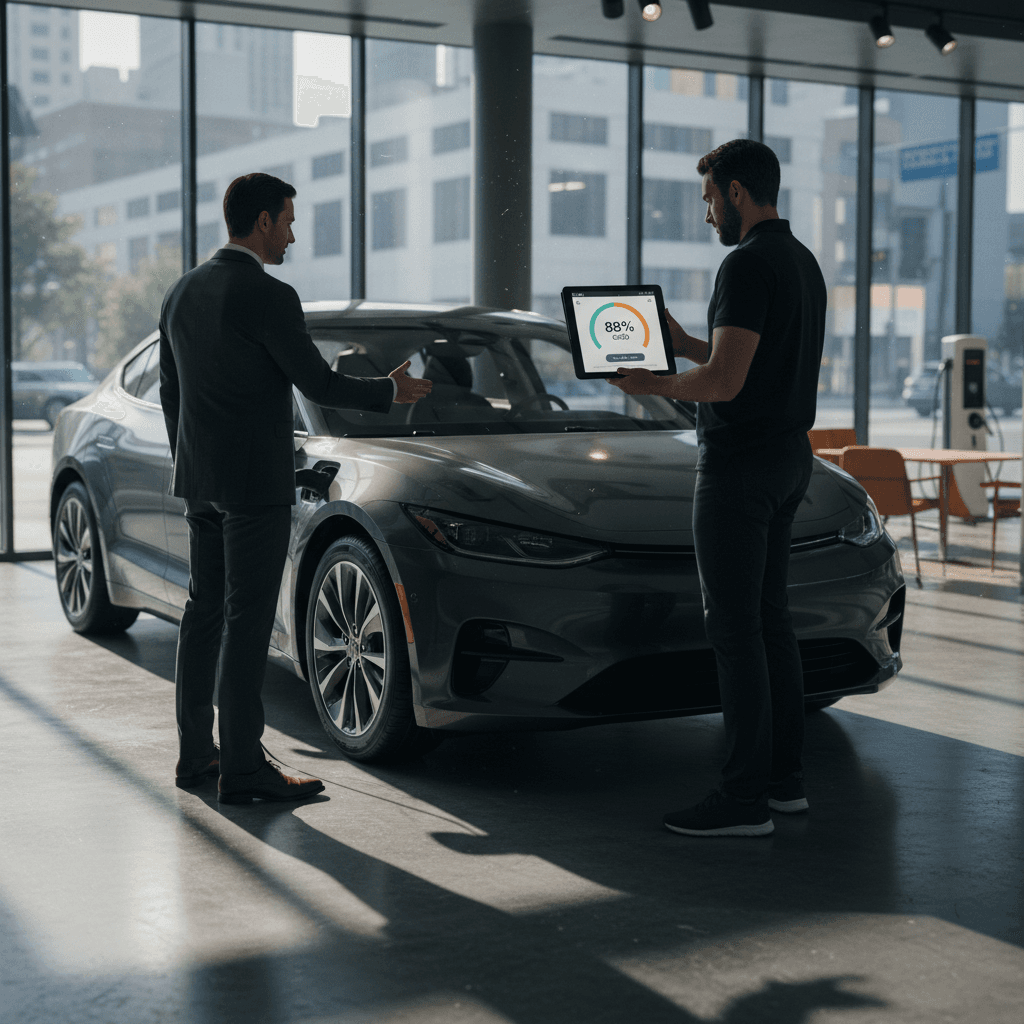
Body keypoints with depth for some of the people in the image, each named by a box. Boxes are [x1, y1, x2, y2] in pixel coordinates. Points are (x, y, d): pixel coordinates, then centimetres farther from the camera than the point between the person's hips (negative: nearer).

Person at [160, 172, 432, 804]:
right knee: (247, 621, -5)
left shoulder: (182, 293, 10)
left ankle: (196, 754, 19)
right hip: (256, 483, -8)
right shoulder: (269, 297, -15)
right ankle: (243, 769, -2)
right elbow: (318, 383, -13)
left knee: (205, 612, 13)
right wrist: (392, 392, 3)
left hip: (202, 480, 9)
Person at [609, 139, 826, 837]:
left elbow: (726, 381, -23)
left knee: (734, 627, -6)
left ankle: (746, 797, -3)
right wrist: (681, 342, 22)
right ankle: (786, 776, 21)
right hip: (789, 459, 10)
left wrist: (653, 386, -6)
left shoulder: (748, 265, -16)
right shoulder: (803, 262, 15)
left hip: (739, 464, -10)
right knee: (770, 619, 14)